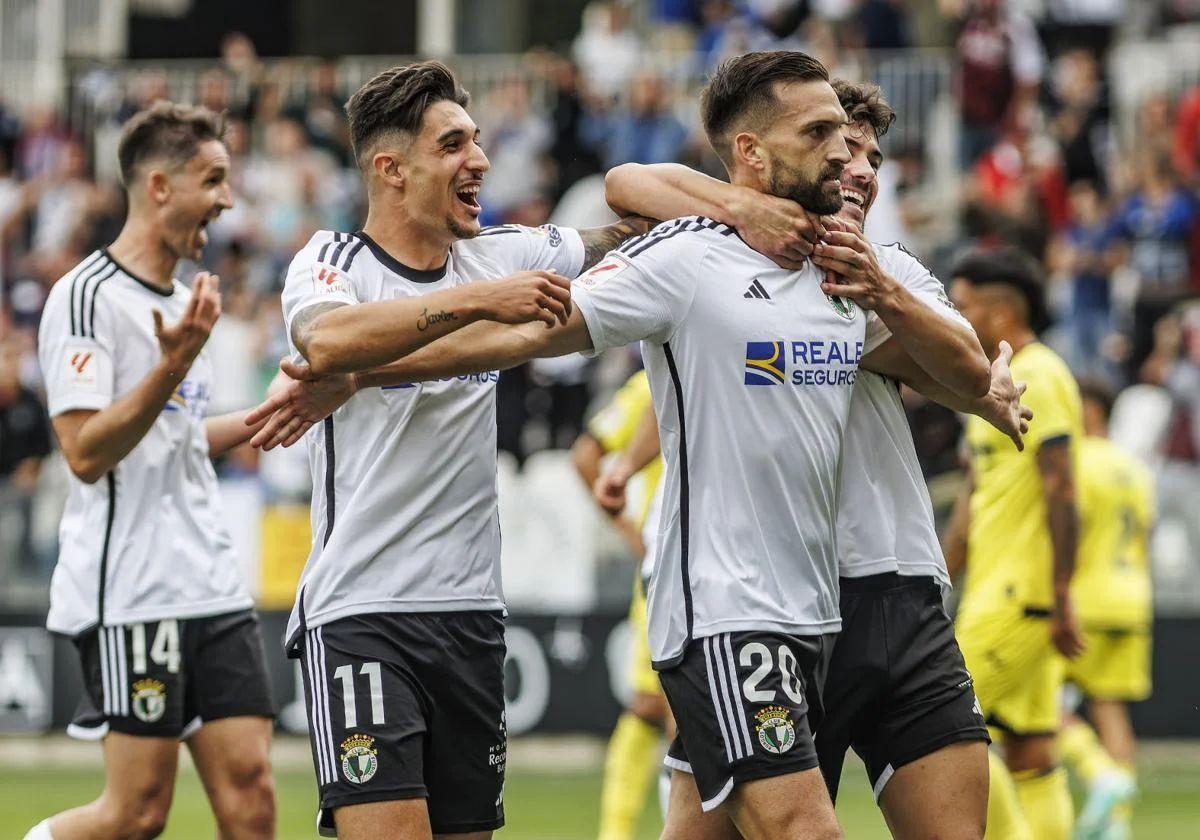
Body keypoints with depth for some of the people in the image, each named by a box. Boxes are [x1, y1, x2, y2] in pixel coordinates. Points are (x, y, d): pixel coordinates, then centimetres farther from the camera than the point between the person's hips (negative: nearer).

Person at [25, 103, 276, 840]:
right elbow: (87, 453, -17)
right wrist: (174, 365, -24)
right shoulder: (87, 297, -10)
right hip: (129, 595, -8)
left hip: (212, 583, 8)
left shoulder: (183, 301, 17)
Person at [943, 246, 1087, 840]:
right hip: (995, 591, 10)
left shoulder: (1037, 378, -12)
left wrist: (1061, 600, -23)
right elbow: (975, 499, 24)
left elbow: (1061, 491, -19)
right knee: (1030, 753, 6)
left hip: (1022, 594, -10)